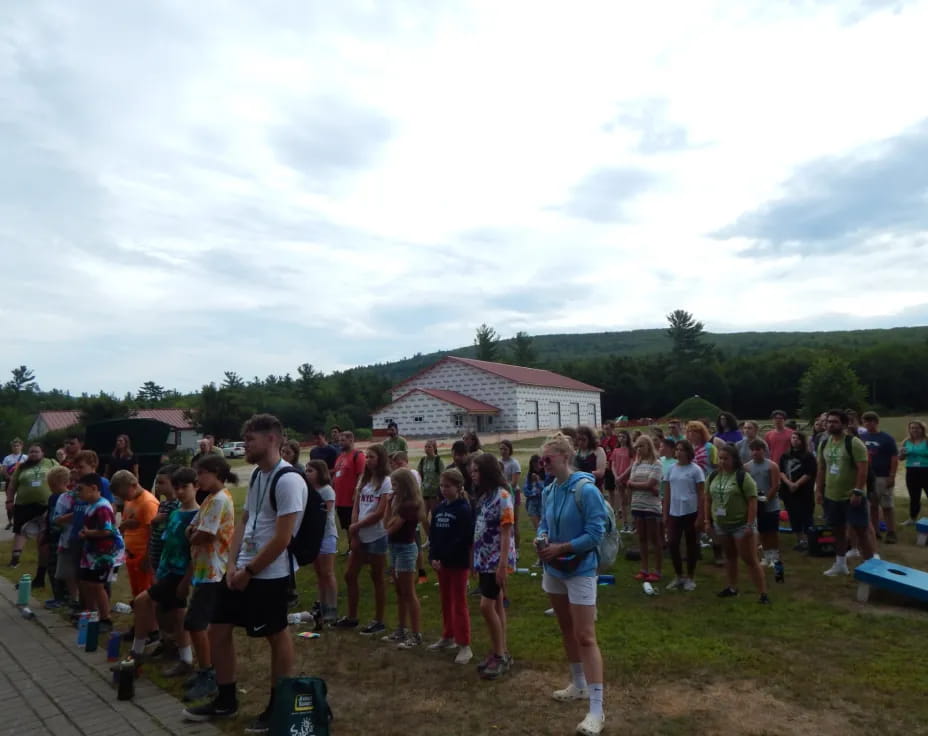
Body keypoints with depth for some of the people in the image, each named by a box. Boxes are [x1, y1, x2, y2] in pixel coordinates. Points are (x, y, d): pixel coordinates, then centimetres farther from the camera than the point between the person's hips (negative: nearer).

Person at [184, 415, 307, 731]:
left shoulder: (288, 480, -19)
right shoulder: (256, 475, 10)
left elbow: (281, 539, -21)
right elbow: (243, 522, 14)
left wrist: (249, 571, -13)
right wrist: (232, 564, 3)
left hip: (270, 574, -9)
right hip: (241, 569, 9)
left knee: (277, 636, 6)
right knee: (218, 629, 14)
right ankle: (225, 700, 32)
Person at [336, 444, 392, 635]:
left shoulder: (386, 482, -10)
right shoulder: (363, 480, 10)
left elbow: (380, 513, -16)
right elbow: (355, 509, 7)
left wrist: (355, 527, -9)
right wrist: (354, 535, -2)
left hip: (376, 537, -7)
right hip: (360, 536, 7)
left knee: (377, 579, 4)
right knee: (350, 576, 11)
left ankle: (378, 621, 15)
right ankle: (351, 617, 26)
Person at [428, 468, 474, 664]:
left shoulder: (464, 510, -13)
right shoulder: (439, 508, 7)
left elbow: (463, 539, -18)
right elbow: (433, 535, 7)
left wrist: (444, 558, -19)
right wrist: (433, 557, -7)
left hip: (458, 563, -7)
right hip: (441, 562, 7)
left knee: (459, 603, -2)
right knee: (446, 601, 17)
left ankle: (465, 646, 5)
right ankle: (448, 637, 32)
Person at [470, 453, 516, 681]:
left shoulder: (501, 495, -15)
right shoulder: (482, 496, 10)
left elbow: (506, 532, -17)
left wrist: (503, 564, -20)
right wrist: (475, 559, 12)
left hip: (497, 560, -8)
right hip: (484, 559, 8)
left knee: (487, 606, -9)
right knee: (496, 606, 14)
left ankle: (500, 656, 5)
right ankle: (500, 653, 23)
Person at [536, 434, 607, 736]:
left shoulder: (586, 489, -21)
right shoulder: (549, 490, -1)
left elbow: (595, 533, -21)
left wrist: (560, 548, -21)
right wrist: (541, 539, -10)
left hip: (580, 570, -7)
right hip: (554, 569, 7)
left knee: (585, 637, -5)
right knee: (566, 629, 20)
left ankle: (597, 710, 2)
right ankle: (579, 685, 39)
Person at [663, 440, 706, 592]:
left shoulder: (695, 469, -7)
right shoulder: (671, 469, 6)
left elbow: (701, 495, -7)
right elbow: (667, 493, 9)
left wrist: (700, 517, -11)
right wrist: (665, 514, 6)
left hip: (690, 513, -4)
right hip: (674, 513, 4)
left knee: (691, 545, 7)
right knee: (672, 544, 1)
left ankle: (689, 578, 20)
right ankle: (678, 576, 19)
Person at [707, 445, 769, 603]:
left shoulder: (743, 477, -15)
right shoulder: (713, 476, 4)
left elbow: (752, 501, -16)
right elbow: (709, 499, 11)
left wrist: (750, 525, -20)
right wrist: (707, 520, 8)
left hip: (742, 524, -6)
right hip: (721, 525, 6)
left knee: (750, 560, -4)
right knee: (730, 557, 19)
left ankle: (763, 593, 3)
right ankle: (732, 588, 32)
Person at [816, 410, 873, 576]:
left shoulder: (854, 443, -13)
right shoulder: (824, 444, 7)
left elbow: (862, 469, -17)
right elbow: (821, 469, 13)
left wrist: (857, 492, -22)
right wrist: (819, 491, 9)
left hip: (852, 496, -6)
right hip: (832, 496, 7)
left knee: (861, 531, 0)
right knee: (839, 530, 16)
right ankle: (840, 564, 27)